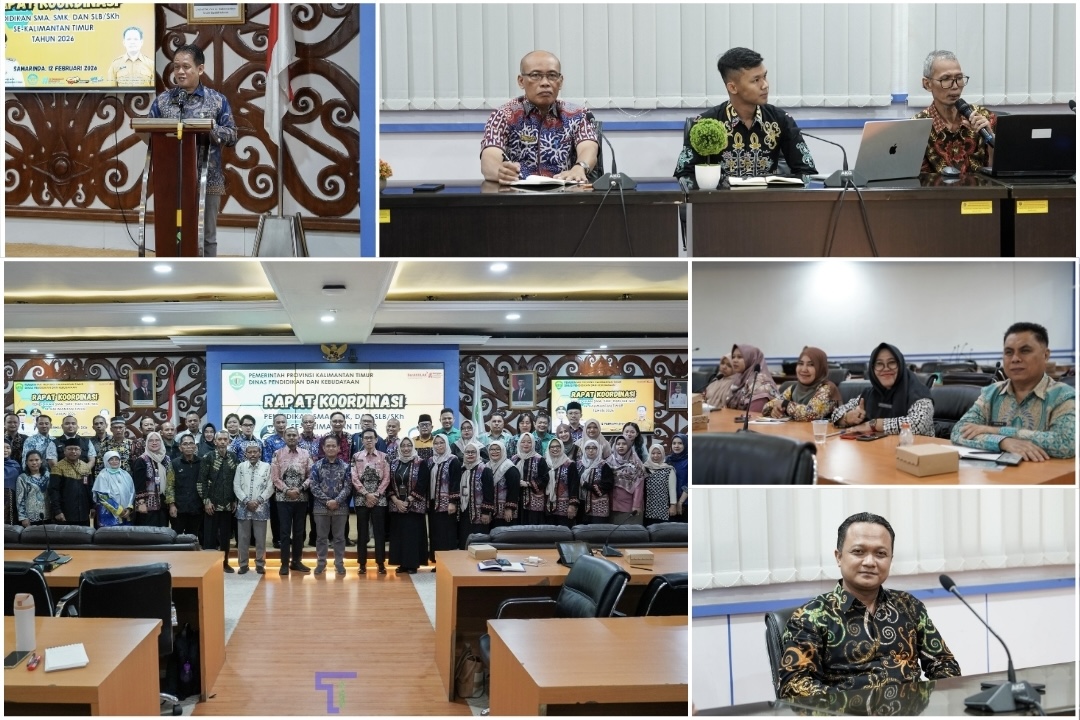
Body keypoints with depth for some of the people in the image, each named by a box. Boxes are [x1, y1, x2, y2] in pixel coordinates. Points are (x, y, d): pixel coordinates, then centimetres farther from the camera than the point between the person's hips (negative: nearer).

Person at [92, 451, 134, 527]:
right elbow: (103, 496, -10)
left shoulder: (125, 475, 12)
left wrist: (129, 508, -4)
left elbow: (132, 492, 10)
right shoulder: (103, 476, -3)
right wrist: (119, 510, -13)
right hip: (110, 516, -5)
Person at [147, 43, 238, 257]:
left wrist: (212, 128, -18)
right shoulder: (162, 100, 7)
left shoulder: (217, 100, 2)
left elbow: (232, 136, 0)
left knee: (206, 235, 6)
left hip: (207, 179, -1)